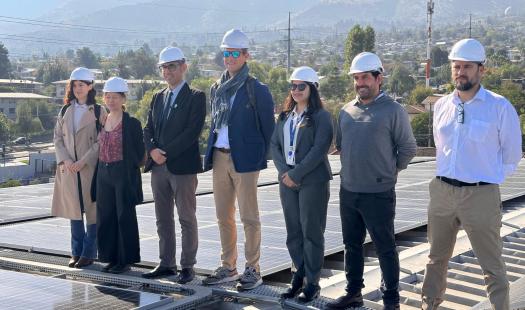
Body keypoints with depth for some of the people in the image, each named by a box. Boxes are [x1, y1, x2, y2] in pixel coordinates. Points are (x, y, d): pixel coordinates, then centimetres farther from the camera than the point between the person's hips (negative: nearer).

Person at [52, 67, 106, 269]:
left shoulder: (98, 112, -3)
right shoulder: (65, 111, 10)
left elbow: (102, 141, -8)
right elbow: (57, 137, 8)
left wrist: (83, 161, -15)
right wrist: (65, 160, -7)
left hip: (90, 168, -4)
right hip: (68, 169, 4)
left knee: (92, 209, 0)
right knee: (73, 209, 9)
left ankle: (89, 253, 9)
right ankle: (76, 252, 19)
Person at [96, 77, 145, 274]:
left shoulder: (132, 123, -8)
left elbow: (139, 154, -6)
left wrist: (130, 169, -4)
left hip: (124, 174, -6)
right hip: (104, 174, 6)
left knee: (125, 216, 1)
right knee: (105, 216, 9)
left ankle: (125, 260, 10)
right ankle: (112, 258, 20)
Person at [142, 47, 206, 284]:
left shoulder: (195, 97, -4)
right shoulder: (158, 98, 16)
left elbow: (193, 131, -14)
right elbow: (148, 129, 14)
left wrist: (166, 153, -16)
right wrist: (152, 150, -7)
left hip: (182, 166, -6)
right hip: (158, 166, 6)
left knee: (187, 219, 0)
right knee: (163, 219, 11)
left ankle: (188, 266, 7)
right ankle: (166, 264, 19)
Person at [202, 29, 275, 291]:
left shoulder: (256, 89, -6)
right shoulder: (217, 88, 13)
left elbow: (267, 127, -3)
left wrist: (262, 158, -6)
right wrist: (211, 153, 12)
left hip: (244, 159, -6)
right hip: (219, 158, 7)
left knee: (249, 217, 0)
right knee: (223, 216, 11)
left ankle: (253, 270, 9)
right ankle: (228, 267, 22)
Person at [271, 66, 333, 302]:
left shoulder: (321, 116, -5)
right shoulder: (285, 116, 14)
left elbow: (319, 149, -14)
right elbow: (274, 144, 9)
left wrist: (296, 174, -16)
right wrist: (283, 172, -7)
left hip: (313, 181, -5)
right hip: (287, 180, 6)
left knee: (311, 231, 0)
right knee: (293, 231, 9)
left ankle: (312, 282, 9)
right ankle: (298, 276, 21)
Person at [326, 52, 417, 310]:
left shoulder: (392, 110, -8)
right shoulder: (346, 111, 9)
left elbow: (408, 149, -4)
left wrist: (388, 171, 5)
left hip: (378, 194, -6)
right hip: (348, 191, 6)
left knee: (385, 248, 2)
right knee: (352, 244, 15)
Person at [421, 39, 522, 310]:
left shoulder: (499, 107, -9)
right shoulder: (441, 105, 6)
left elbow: (511, 156, -1)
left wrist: (488, 180, 5)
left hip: (480, 196, -5)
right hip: (442, 192, 5)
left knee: (492, 266, 2)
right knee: (436, 258, 17)